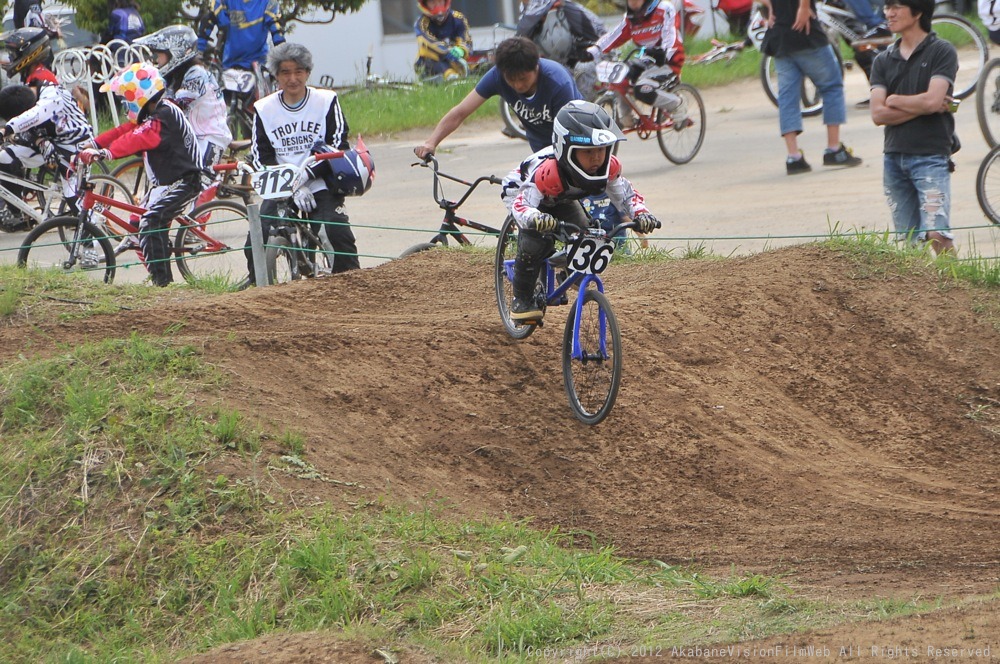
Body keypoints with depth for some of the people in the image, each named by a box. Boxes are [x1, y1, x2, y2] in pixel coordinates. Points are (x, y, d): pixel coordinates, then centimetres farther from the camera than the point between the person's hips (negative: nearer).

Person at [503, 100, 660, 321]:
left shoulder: (609, 166, -30)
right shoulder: (546, 172, -47)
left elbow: (626, 193, -18)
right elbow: (520, 204, -49)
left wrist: (641, 214, -39)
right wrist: (535, 218, -72)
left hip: (562, 199, 5)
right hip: (522, 192, -5)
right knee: (535, 240, -30)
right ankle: (521, 299, -11)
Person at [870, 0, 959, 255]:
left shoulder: (942, 52, -1)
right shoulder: (883, 61, 11)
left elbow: (932, 100, -14)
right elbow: (878, 114, 0)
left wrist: (894, 100, 1)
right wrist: (924, 107, -8)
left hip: (931, 155, -5)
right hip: (894, 157, 5)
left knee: (936, 234, -17)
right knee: (909, 241, 6)